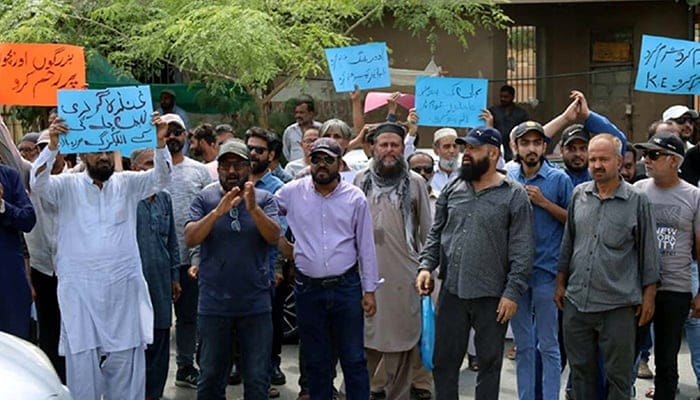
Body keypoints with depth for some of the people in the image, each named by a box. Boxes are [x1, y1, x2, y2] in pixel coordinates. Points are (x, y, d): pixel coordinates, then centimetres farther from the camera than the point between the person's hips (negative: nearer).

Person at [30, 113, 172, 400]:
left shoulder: (127, 184, 7)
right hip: (80, 291, -2)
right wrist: (52, 145, -30)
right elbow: (38, 183, -14)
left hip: (124, 290, 2)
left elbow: (161, 178, -5)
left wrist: (160, 143, -23)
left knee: (125, 365, 7)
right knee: (82, 364, 2)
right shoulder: (67, 186, 3)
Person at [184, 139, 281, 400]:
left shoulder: (264, 199, 1)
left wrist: (253, 209, -31)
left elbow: (274, 236, -13)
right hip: (214, 303, 0)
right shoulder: (205, 199, 1)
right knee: (211, 378, 11)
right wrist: (218, 212, -27)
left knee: (258, 379, 6)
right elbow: (190, 239, -12)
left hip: (256, 303, 0)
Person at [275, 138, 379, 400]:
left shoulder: (355, 198, 0)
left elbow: (366, 247, 2)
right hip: (308, 289, 1)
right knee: (315, 360, 12)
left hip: (347, 287, -1)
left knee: (354, 359, 5)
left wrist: (369, 290, 1)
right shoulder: (292, 192, 1)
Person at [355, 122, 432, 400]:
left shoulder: (415, 182, 2)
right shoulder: (361, 180, 8)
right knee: (363, 337, 6)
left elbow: (426, 229, 5)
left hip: (403, 273, -1)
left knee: (400, 336, 6)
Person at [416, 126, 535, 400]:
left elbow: (522, 250, -8)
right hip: (451, 292, 4)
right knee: (444, 360, 11)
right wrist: (426, 265, -1)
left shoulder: (514, 195, -6)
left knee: (489, 363, 10)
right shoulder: (452, 189, 7)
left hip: (492, 296, -4)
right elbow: (436, 233, 13)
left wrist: (512, 292, -12)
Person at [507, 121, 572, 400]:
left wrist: (544, 202, -14)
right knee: (523, 344, 13)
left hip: (546, 271, -4)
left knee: (548, 345, 1)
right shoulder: (508, 179, 8)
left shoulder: (559, 179, -4)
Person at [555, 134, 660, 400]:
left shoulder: (637, 201, -3)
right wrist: (560, 283, 13)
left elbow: (648, 252, 0)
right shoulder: (579, 195, 7)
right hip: (576, 301, 4)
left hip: (618, 306, -3)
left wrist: (648, 296, -2)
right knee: (581, 371, 14)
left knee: (618, 377, 6)